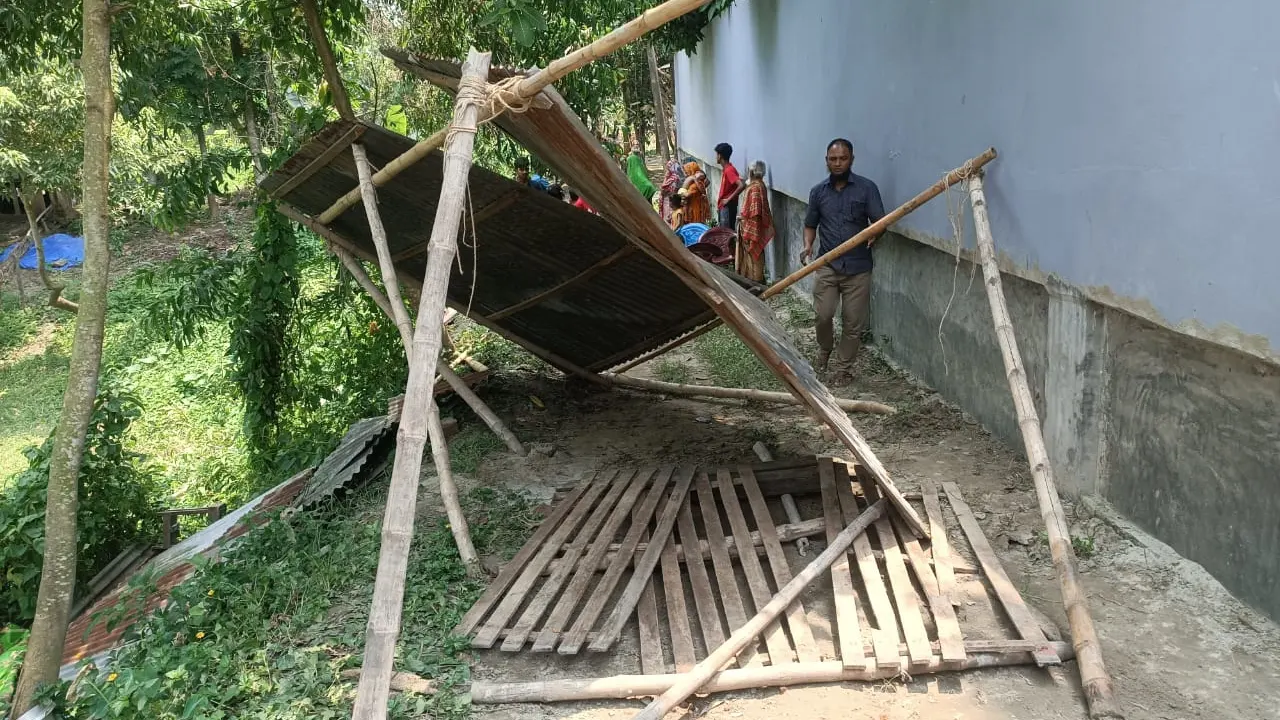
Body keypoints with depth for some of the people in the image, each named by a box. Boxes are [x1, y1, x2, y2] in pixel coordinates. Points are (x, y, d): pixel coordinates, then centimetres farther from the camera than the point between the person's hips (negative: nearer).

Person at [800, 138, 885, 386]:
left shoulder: (867, 188, -3)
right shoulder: (818, 191, 6)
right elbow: (811, 224, 15)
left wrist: (874, 233, -29)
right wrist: (808, 245, -6)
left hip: (857, 267, -1)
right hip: (826, 265, 2)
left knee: (853, 322, 2)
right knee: (823, 314, -6)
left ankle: (843, 367, 18)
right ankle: (824, 349, 25)